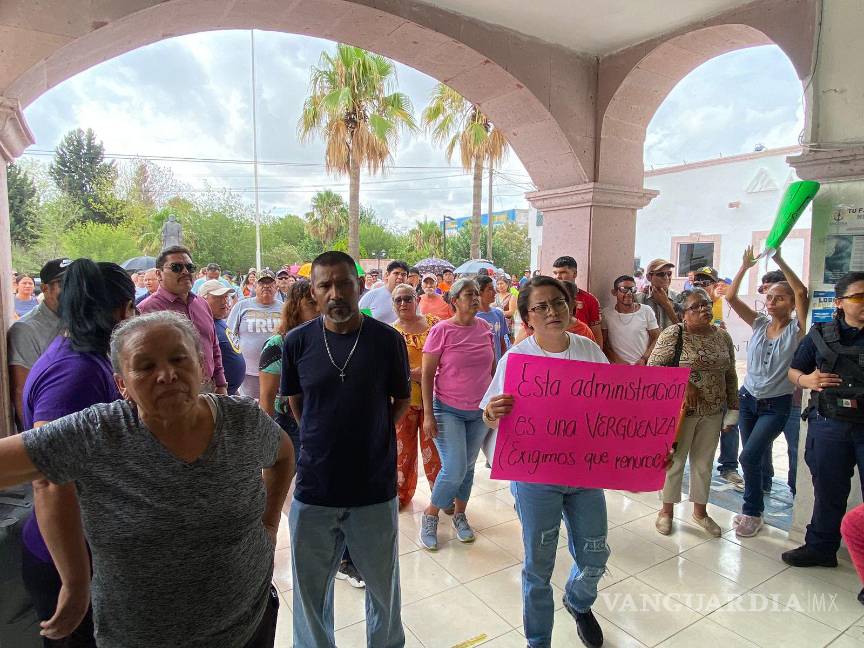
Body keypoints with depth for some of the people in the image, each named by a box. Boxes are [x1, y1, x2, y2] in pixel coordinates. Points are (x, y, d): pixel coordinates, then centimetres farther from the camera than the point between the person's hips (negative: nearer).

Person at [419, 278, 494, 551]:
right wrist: (428, 415, -13)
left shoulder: (485, 328, 2)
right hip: (448, 410, -4)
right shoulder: (441, 330, -12)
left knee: (468, 467, 14)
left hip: (479, 411, 5)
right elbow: (427, 375, -10)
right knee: (454, 470, -9)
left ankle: (460, 514, 36)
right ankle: (430, 515, 16)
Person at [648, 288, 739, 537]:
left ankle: (699, 510, 34)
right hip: (681, 410, -5)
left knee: (704, 463, 16)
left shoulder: (723, 337, 4)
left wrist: (732, 410, 8)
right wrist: (682, 384, -22)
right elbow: (653, 366, -13)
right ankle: (667, 509, 25)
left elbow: (730, 376, 10)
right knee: (675, 460, 8)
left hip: (713, 413, 5)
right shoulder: (673, 334, -12)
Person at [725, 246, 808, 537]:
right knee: (754, 457, 13)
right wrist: (745, 266, -8)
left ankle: (752, 513, 6)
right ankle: (755, 505, 28)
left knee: (749, 456, -13)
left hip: (776, 405, -4)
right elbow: (731, 297, -4)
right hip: (748, 399, 4)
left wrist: (779, 260, -20)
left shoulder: (797, 329, -6)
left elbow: (801, 292, -22)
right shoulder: (759, 324, 4)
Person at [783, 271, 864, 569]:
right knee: (828, 490, 15)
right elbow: (793, 371, 11)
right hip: (829, 424, 1)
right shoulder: (820, 334, 4)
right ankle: (820, 547, 31)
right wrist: (806, 380, -11)